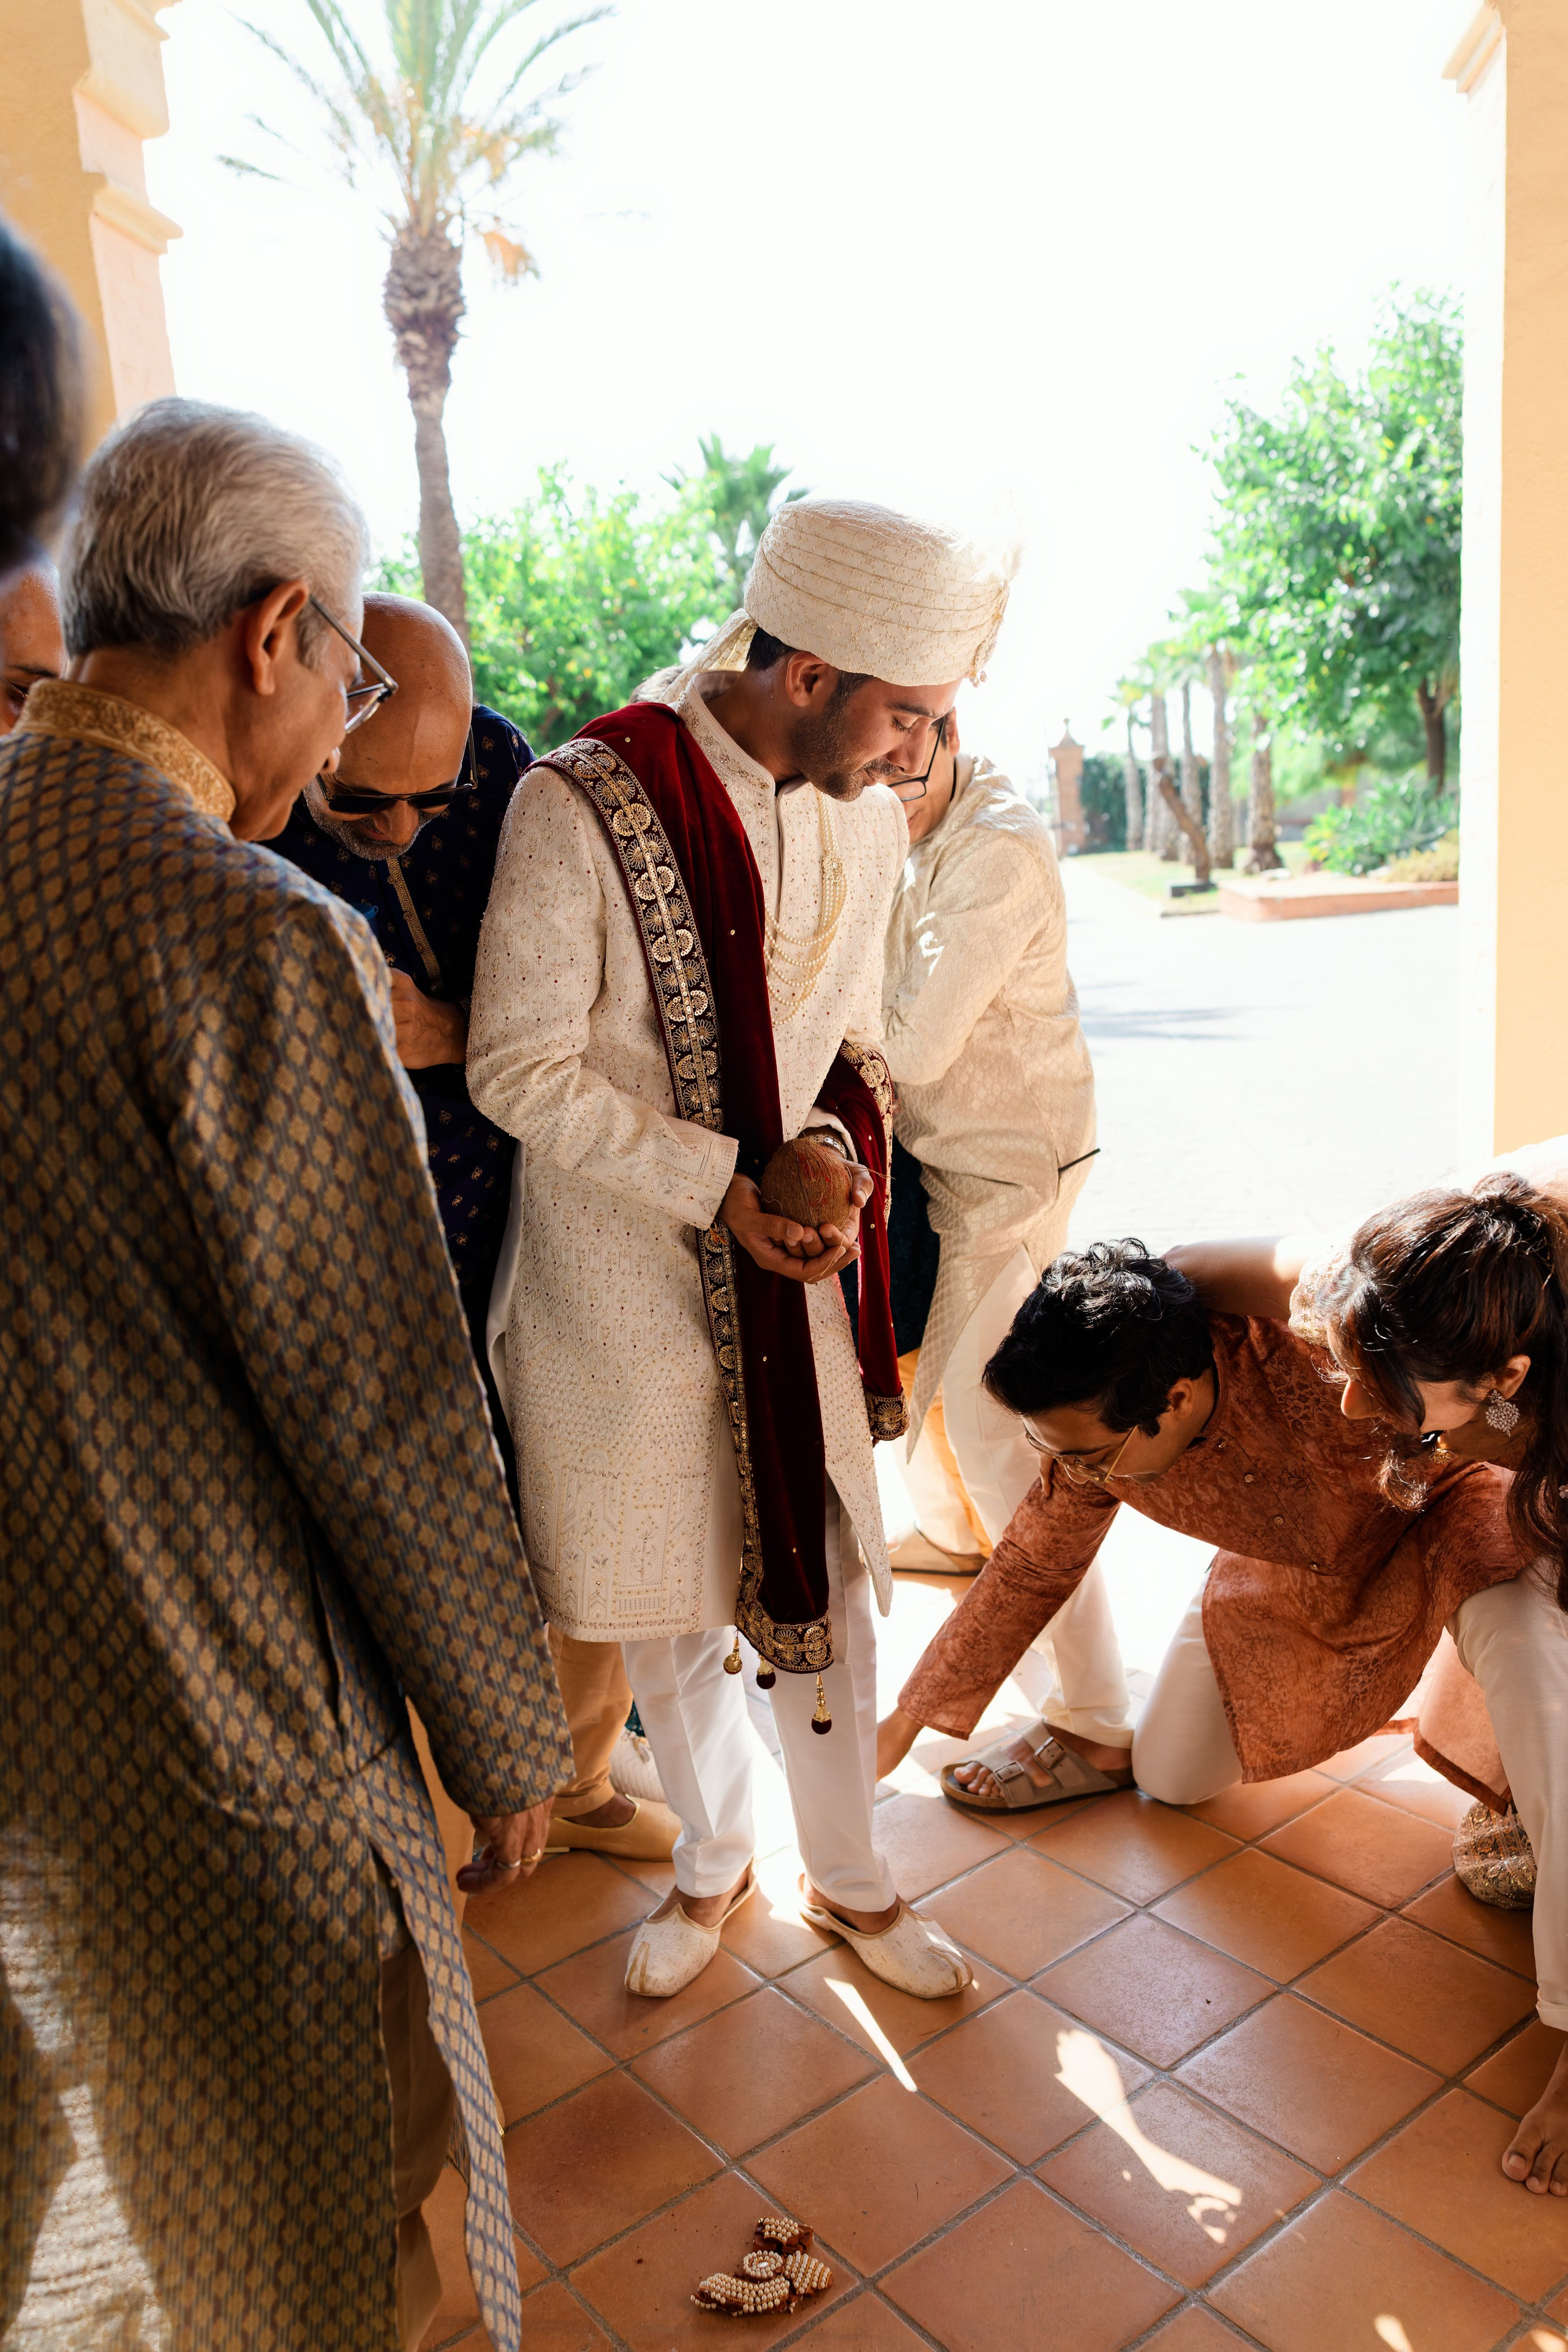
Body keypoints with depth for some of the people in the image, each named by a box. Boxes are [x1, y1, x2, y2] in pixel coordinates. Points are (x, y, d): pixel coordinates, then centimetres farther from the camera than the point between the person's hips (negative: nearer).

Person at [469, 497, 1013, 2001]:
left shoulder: (867, 816, 0)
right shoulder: (586, 805, -18)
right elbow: (518, 1067, -15)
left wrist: (834, 1166, -9)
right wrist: (717, 1188, -20)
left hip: (793, 1272, 4)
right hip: (627, 1284, -3)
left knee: (823, 1585, 14)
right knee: (661, 1599, 14)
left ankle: (847, 1875, 38)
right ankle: (712, 1860, 41)